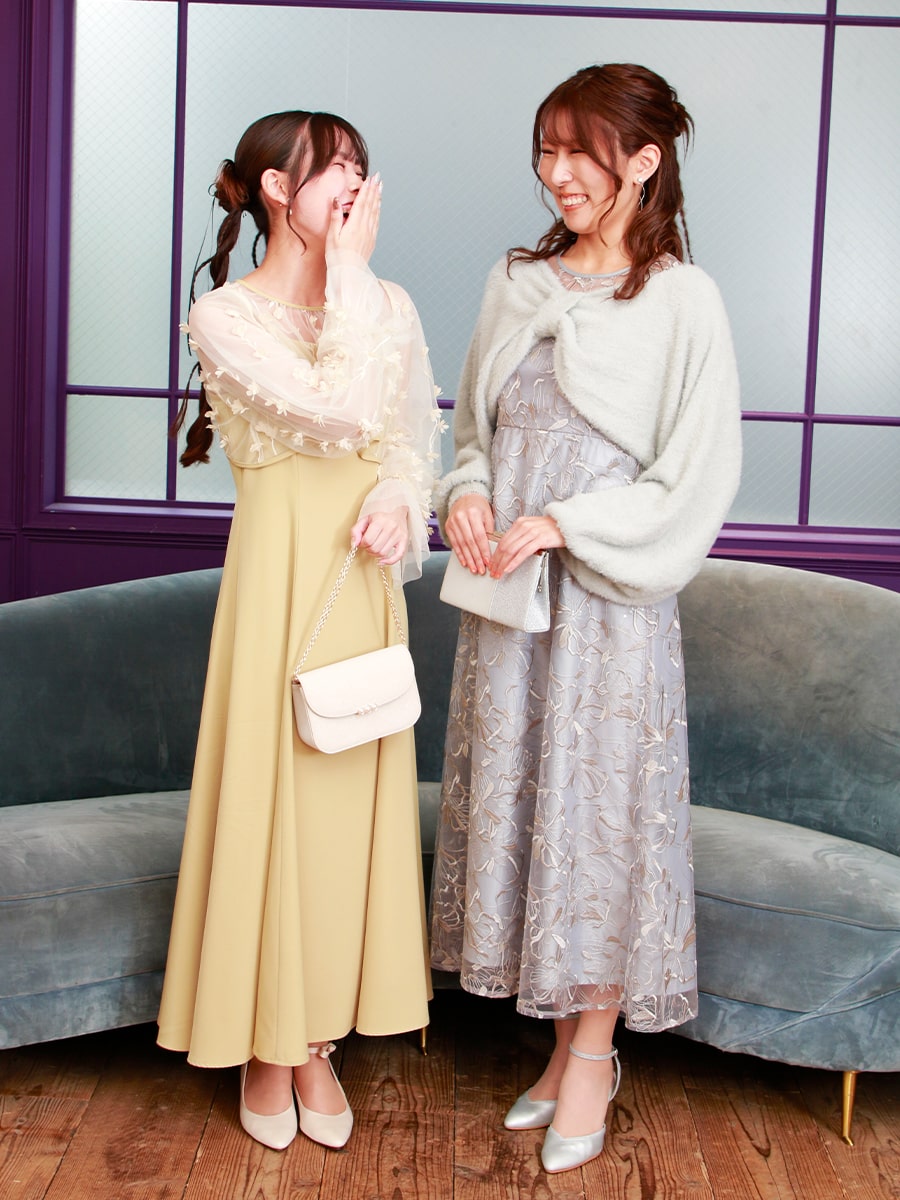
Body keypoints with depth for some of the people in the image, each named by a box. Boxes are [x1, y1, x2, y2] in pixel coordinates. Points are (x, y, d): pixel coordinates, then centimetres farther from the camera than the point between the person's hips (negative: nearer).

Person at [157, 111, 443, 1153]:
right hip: (278, 573, -4)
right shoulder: (226, 315, -8)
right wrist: (349, 268, -14)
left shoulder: (385, 305, 8)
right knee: (271, 789, 1)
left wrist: (399, 496, -14)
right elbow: (342, 410, -21)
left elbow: (413, 436, 8)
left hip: (364, 577, 5)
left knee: (349, 795, 8)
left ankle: (318, 1040, 22)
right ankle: (264, 1045, 19)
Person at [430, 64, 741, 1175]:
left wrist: (561, 524, -16)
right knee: (513, 797, 9)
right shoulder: (515, 283, 8)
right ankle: (565, 1042, 25)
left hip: (610, 594, -5)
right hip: (506, 583, 5)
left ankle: (592, 1057, 19)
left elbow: (696, 480, -9)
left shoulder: (681, 302, -8)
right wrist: (467, 491, -3)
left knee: (602, 803, 2)